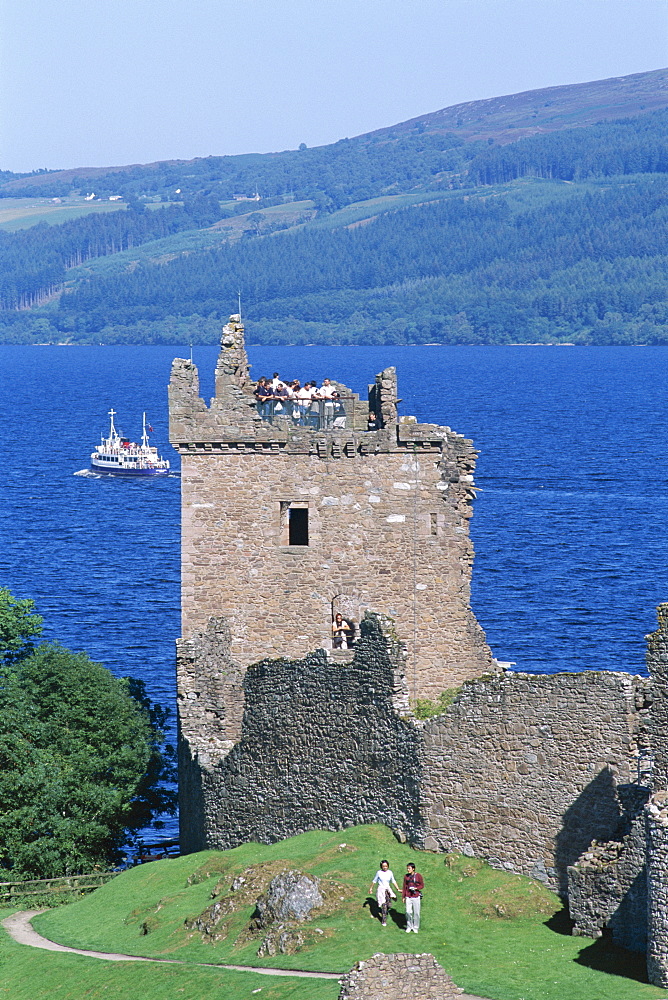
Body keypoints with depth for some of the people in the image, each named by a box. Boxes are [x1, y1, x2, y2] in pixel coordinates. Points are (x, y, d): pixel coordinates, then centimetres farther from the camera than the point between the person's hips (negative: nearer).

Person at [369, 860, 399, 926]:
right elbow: (374, 881, 5)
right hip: (381, 889, -3)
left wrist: (398, 889, 6)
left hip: (388, 889, 3)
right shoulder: (379, 872, -8)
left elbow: (393, 881, 9)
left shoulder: (390, 873, -1)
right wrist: (371, 888, 12)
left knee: (388, 905, -3)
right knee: (384, 905, -7)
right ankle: (384, 921, 3)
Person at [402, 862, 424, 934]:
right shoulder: (406, 876, 5)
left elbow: (422, 885, 2)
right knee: (408, 912, -4)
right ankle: (409, 927, 12)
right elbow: (404, 887, 11)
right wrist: (403, 897, 10)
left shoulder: (418, 876, -3)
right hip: (408, 897, 2)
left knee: (416, 913, 2)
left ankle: (415, 928, 15)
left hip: (416, 897, -2)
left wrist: (415, 888, -15)